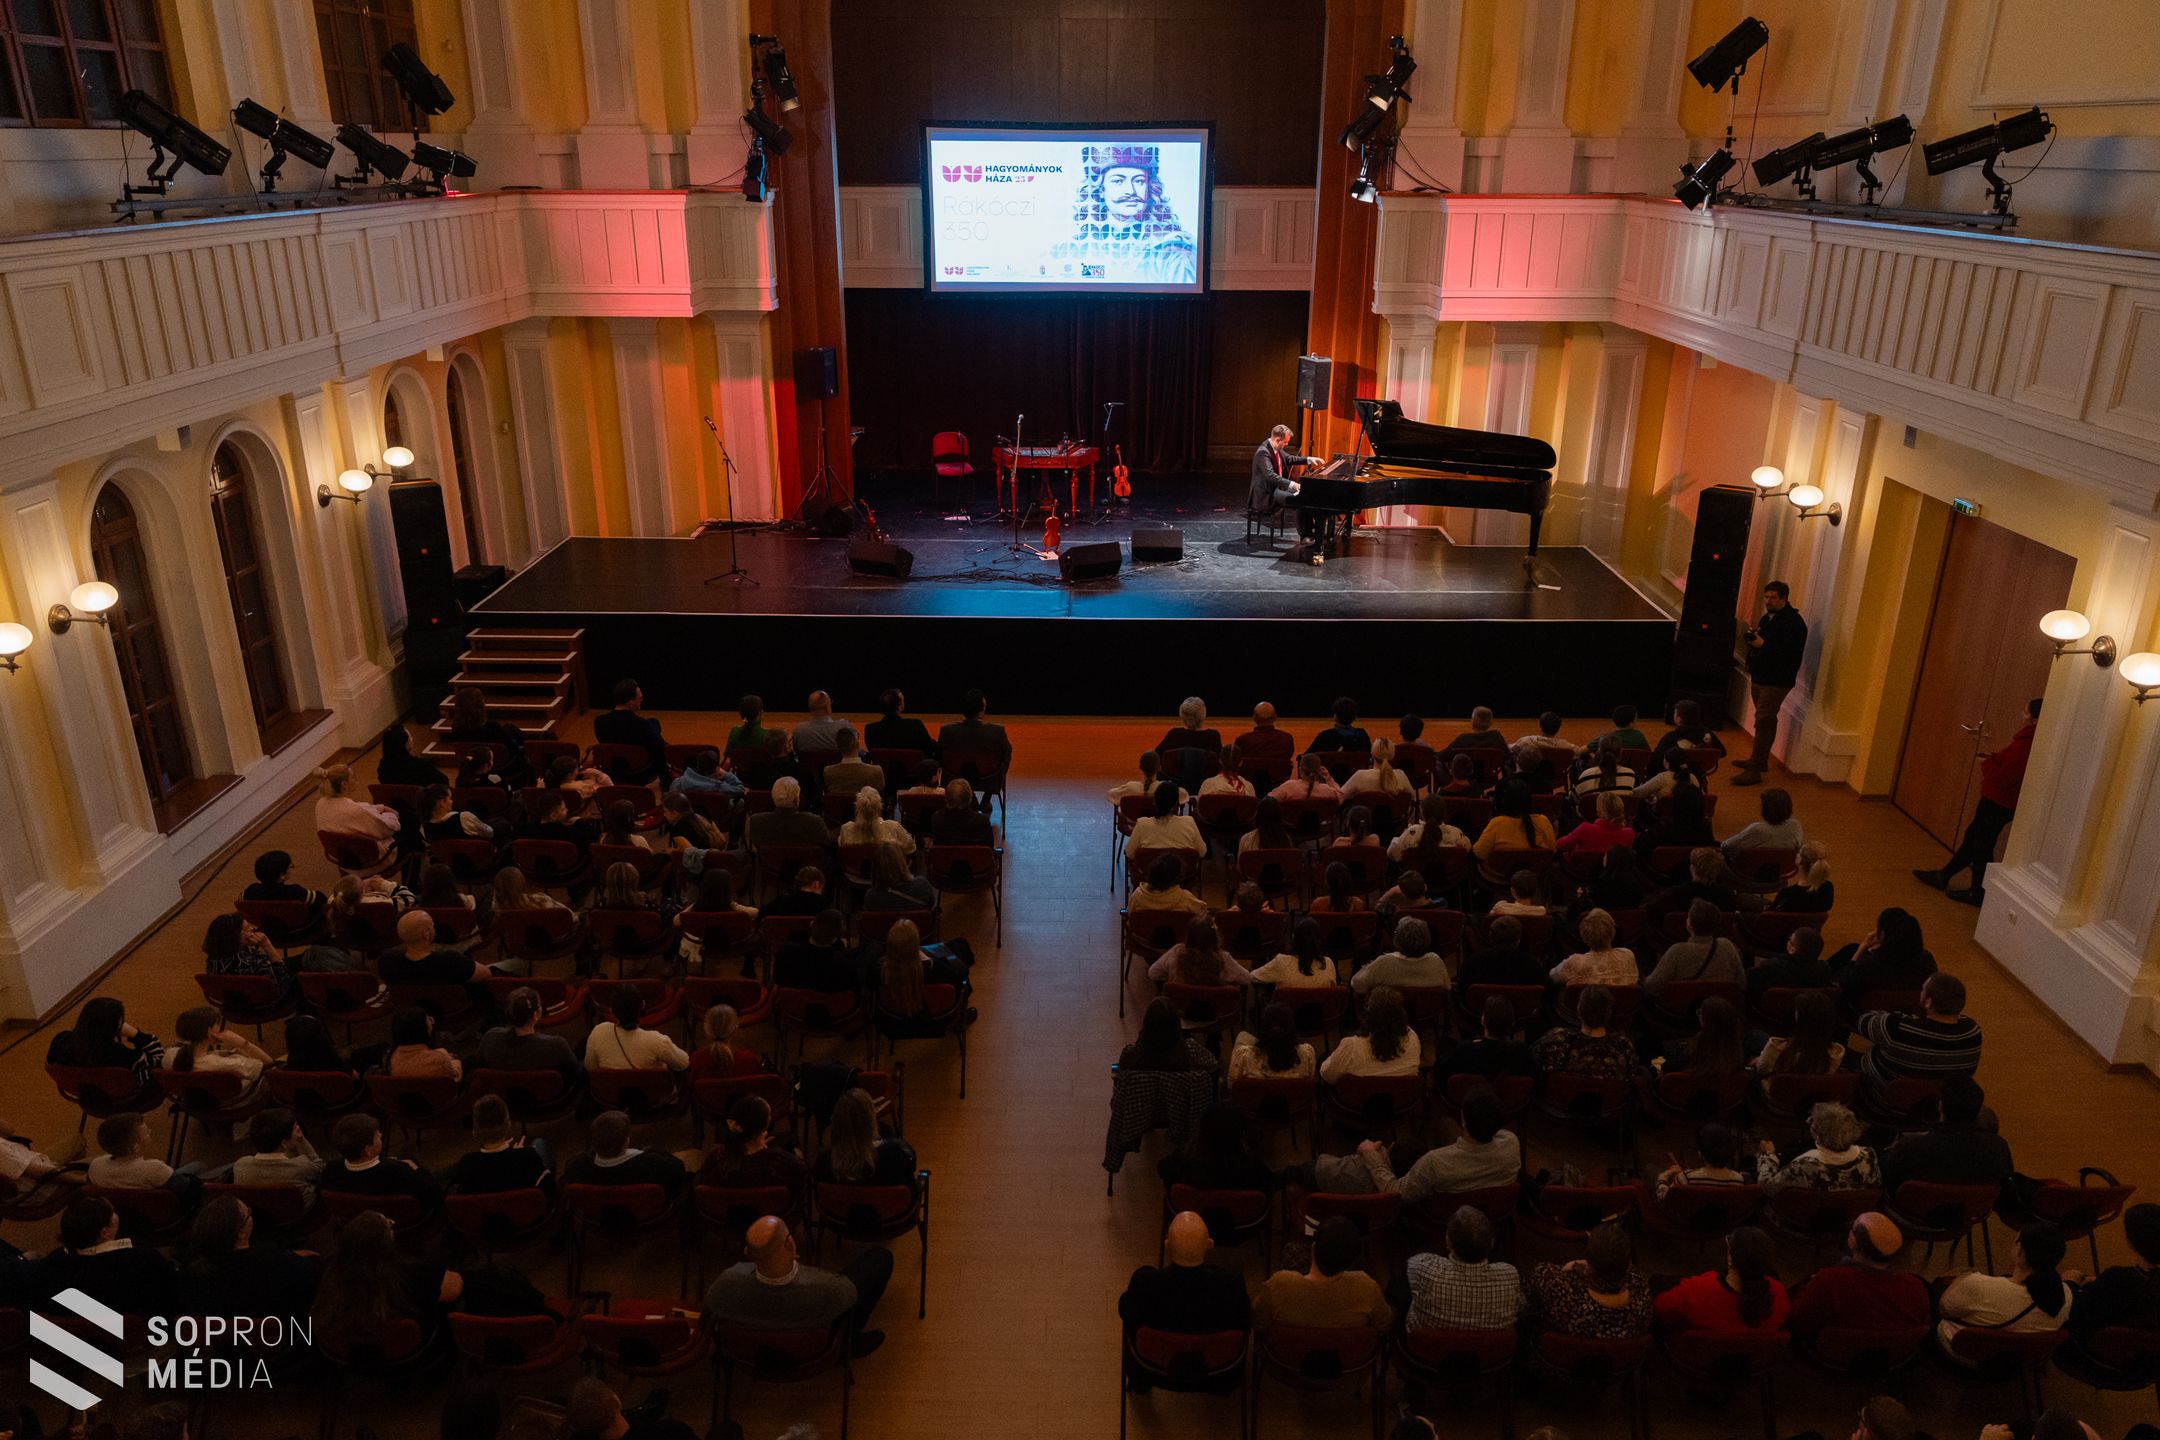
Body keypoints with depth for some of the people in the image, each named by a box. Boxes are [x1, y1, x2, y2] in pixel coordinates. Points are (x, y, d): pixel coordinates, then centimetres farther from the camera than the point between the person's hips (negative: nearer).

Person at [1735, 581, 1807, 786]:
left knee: (1763, 722, -12)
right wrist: (1753, 634, -2)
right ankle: (1760, 760, 30)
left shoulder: (1794, 622, -15)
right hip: (1759, 677, 9)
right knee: (1766, 721, 19)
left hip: (1776, 682, -9)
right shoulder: (1767, 618, 13)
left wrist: (1763, 644, -27)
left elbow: (1791, 653, -25)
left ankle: (1755, 770, -12)